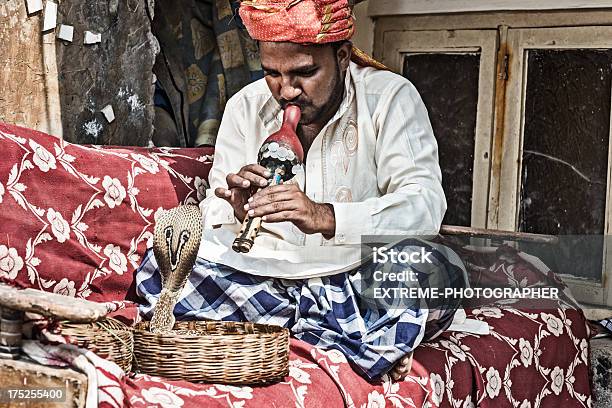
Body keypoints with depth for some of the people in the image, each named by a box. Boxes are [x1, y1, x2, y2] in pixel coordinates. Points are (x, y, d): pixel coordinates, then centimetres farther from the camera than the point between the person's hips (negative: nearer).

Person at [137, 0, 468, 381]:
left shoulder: (390, 97, -6)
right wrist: (237, 212, -21)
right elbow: (212, 219, 4)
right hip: (263, 276, 4)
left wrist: (326, 217, -35)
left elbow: (426, 204, -19)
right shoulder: (245, 107, 5)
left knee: (437, 268, -33)